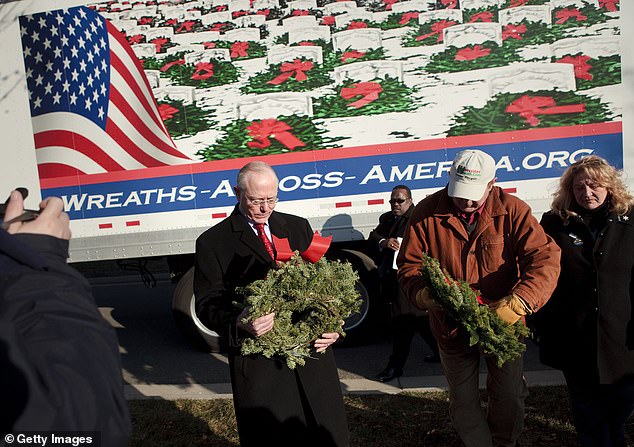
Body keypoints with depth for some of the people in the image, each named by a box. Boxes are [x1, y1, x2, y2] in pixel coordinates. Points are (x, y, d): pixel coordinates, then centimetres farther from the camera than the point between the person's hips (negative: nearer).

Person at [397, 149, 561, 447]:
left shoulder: (512, 210, -13)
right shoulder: (427, 213, -12)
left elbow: (545, 259, -22)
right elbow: (409, 266, -7)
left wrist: (517, 304, -35)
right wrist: (426, 296, -26)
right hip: (452, 326, 0)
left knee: (510, 397, 20)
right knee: (463, 401, 18)